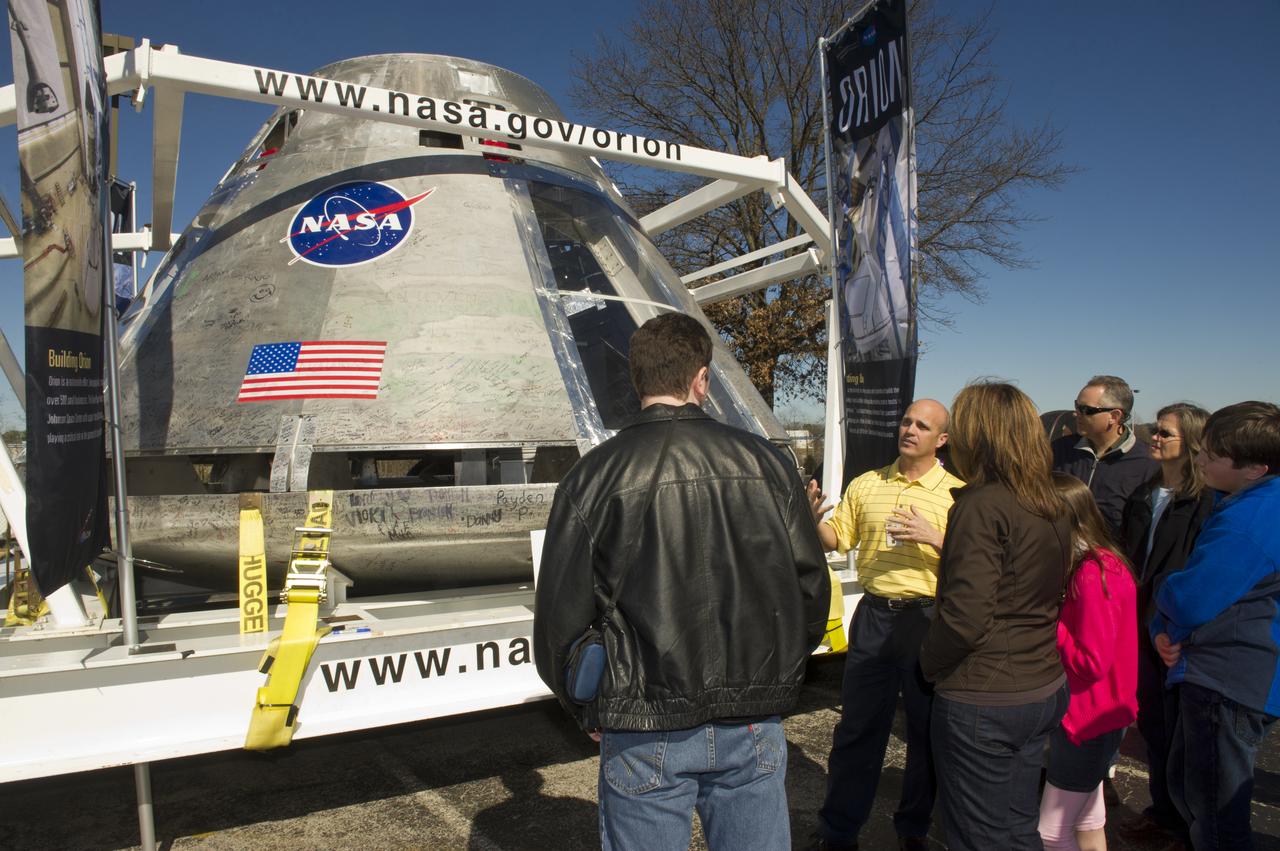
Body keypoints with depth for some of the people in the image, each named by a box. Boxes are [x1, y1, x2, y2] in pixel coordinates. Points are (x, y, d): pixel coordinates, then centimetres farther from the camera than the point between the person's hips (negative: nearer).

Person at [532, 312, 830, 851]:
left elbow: (560, 616, -6)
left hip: (644, 732, -2)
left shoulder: (592, 477, -8)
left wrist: (588, 711, 11)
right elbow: (811, 589, 5)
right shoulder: (765, 463, -1)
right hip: (753, 725, 2)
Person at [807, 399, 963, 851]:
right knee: (857, 726, 9)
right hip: (874, 614, 2)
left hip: (928, 617, -2)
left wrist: (932, 537, -22)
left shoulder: (955, 493, -3)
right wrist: (814, 517, -13)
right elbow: (835, 540, 7)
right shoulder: (866, 485, 7)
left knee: (926, 730, 12)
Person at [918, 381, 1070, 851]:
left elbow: (966, 614, -24)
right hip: (1043, 690, 8)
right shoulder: (1051, 506, 6)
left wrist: (929, 661, -8)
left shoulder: (982, 504, -20)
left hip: (983, 701, -8)